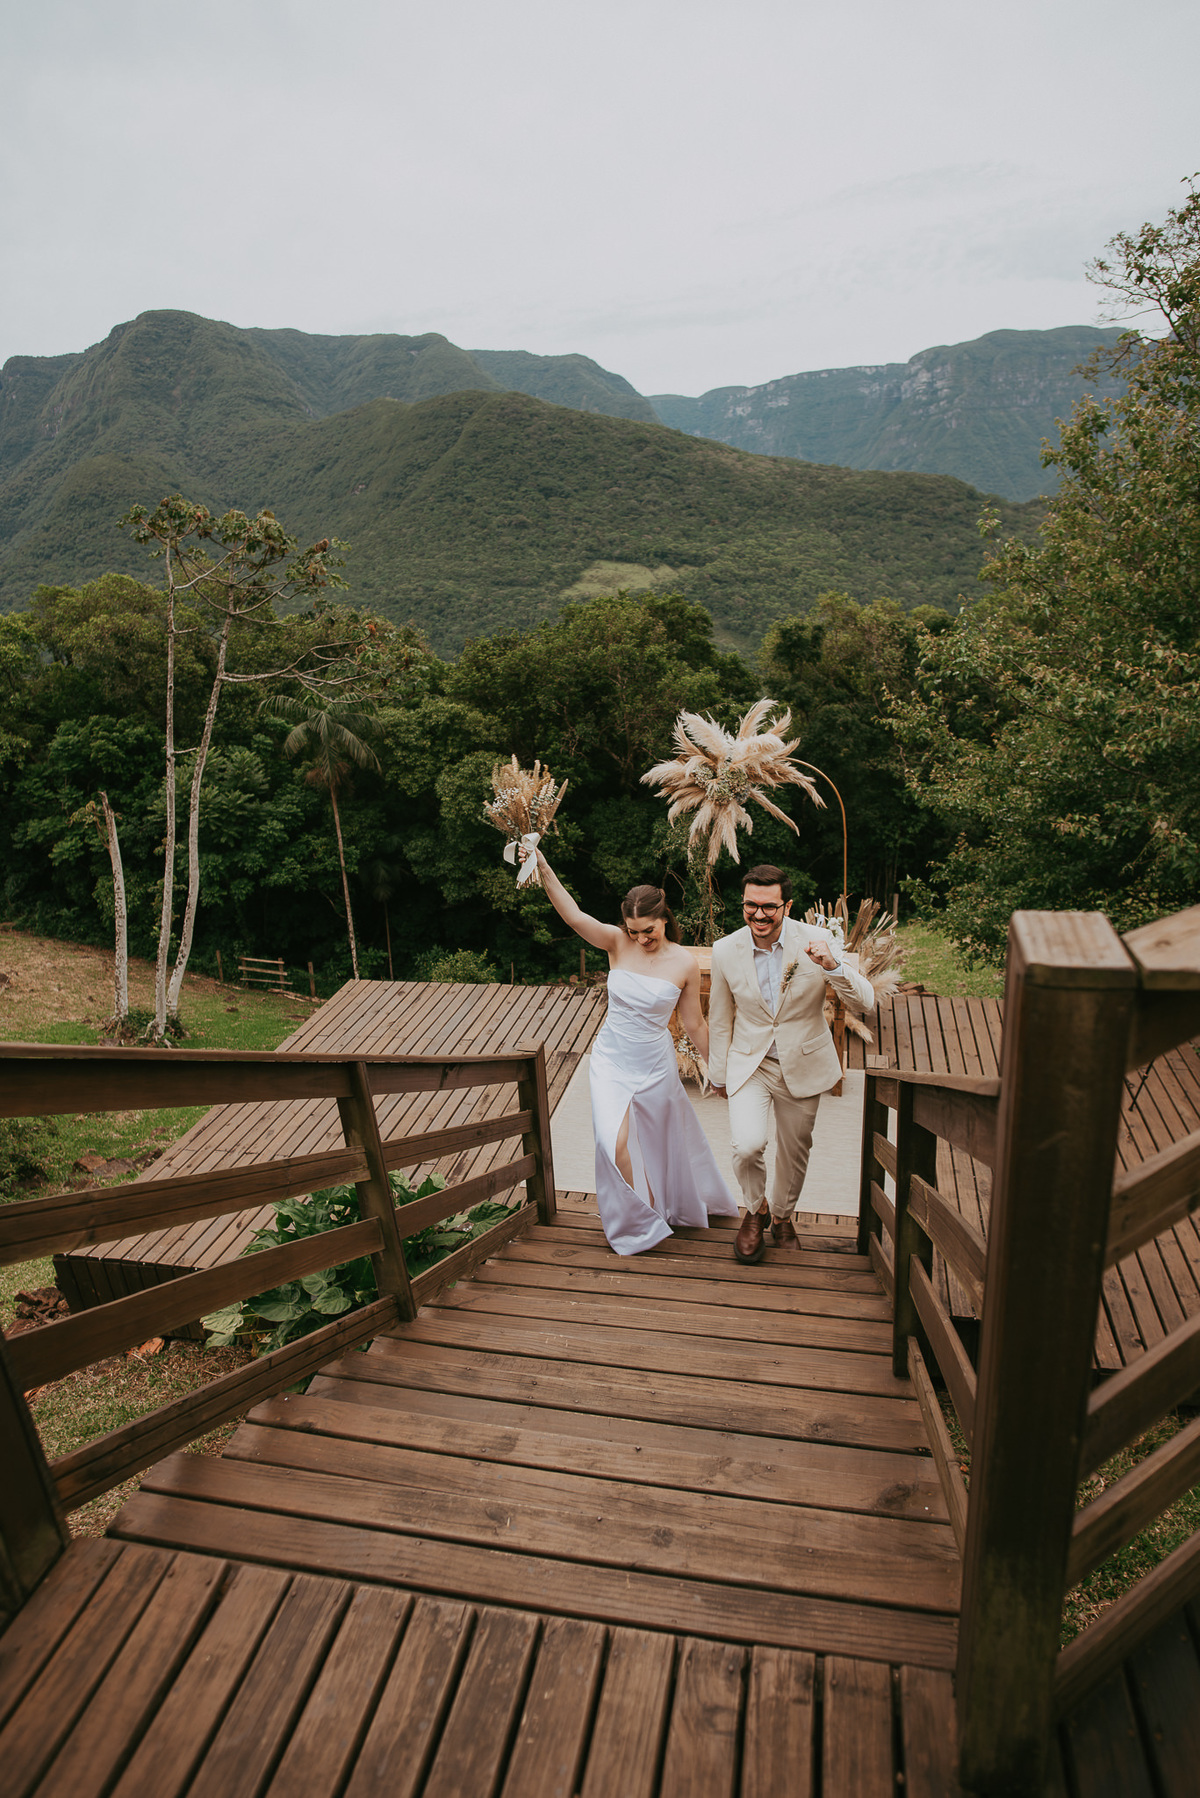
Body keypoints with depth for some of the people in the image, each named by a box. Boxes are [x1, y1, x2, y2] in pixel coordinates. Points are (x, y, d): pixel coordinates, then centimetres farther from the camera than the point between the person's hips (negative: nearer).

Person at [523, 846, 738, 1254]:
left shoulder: (684, 964, -11)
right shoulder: (617, 943, -10)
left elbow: (694, 1024, 1)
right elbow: (573, 916, -27)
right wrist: (544, 871, -40)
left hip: (655, 1065, 0)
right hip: (612, 1060, 0)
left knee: (664, 1139, 16)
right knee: (618, 1144, -10)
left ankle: (681, 1205, 46)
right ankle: (642, 1223, 14)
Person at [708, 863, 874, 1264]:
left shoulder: (816, 942, -15)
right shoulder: (725, 950, -11)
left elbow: (865, 1002, -18)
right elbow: (720, 1018, 3)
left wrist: (833, 967, -36)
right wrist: (718, 1072, 11)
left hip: (803, 1065, 1)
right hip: (749, 1064, 0)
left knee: (794, 1151, 16)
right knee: (747, 1144, -21)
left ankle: (782, 1216, 46)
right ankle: (754, 1210, 11)